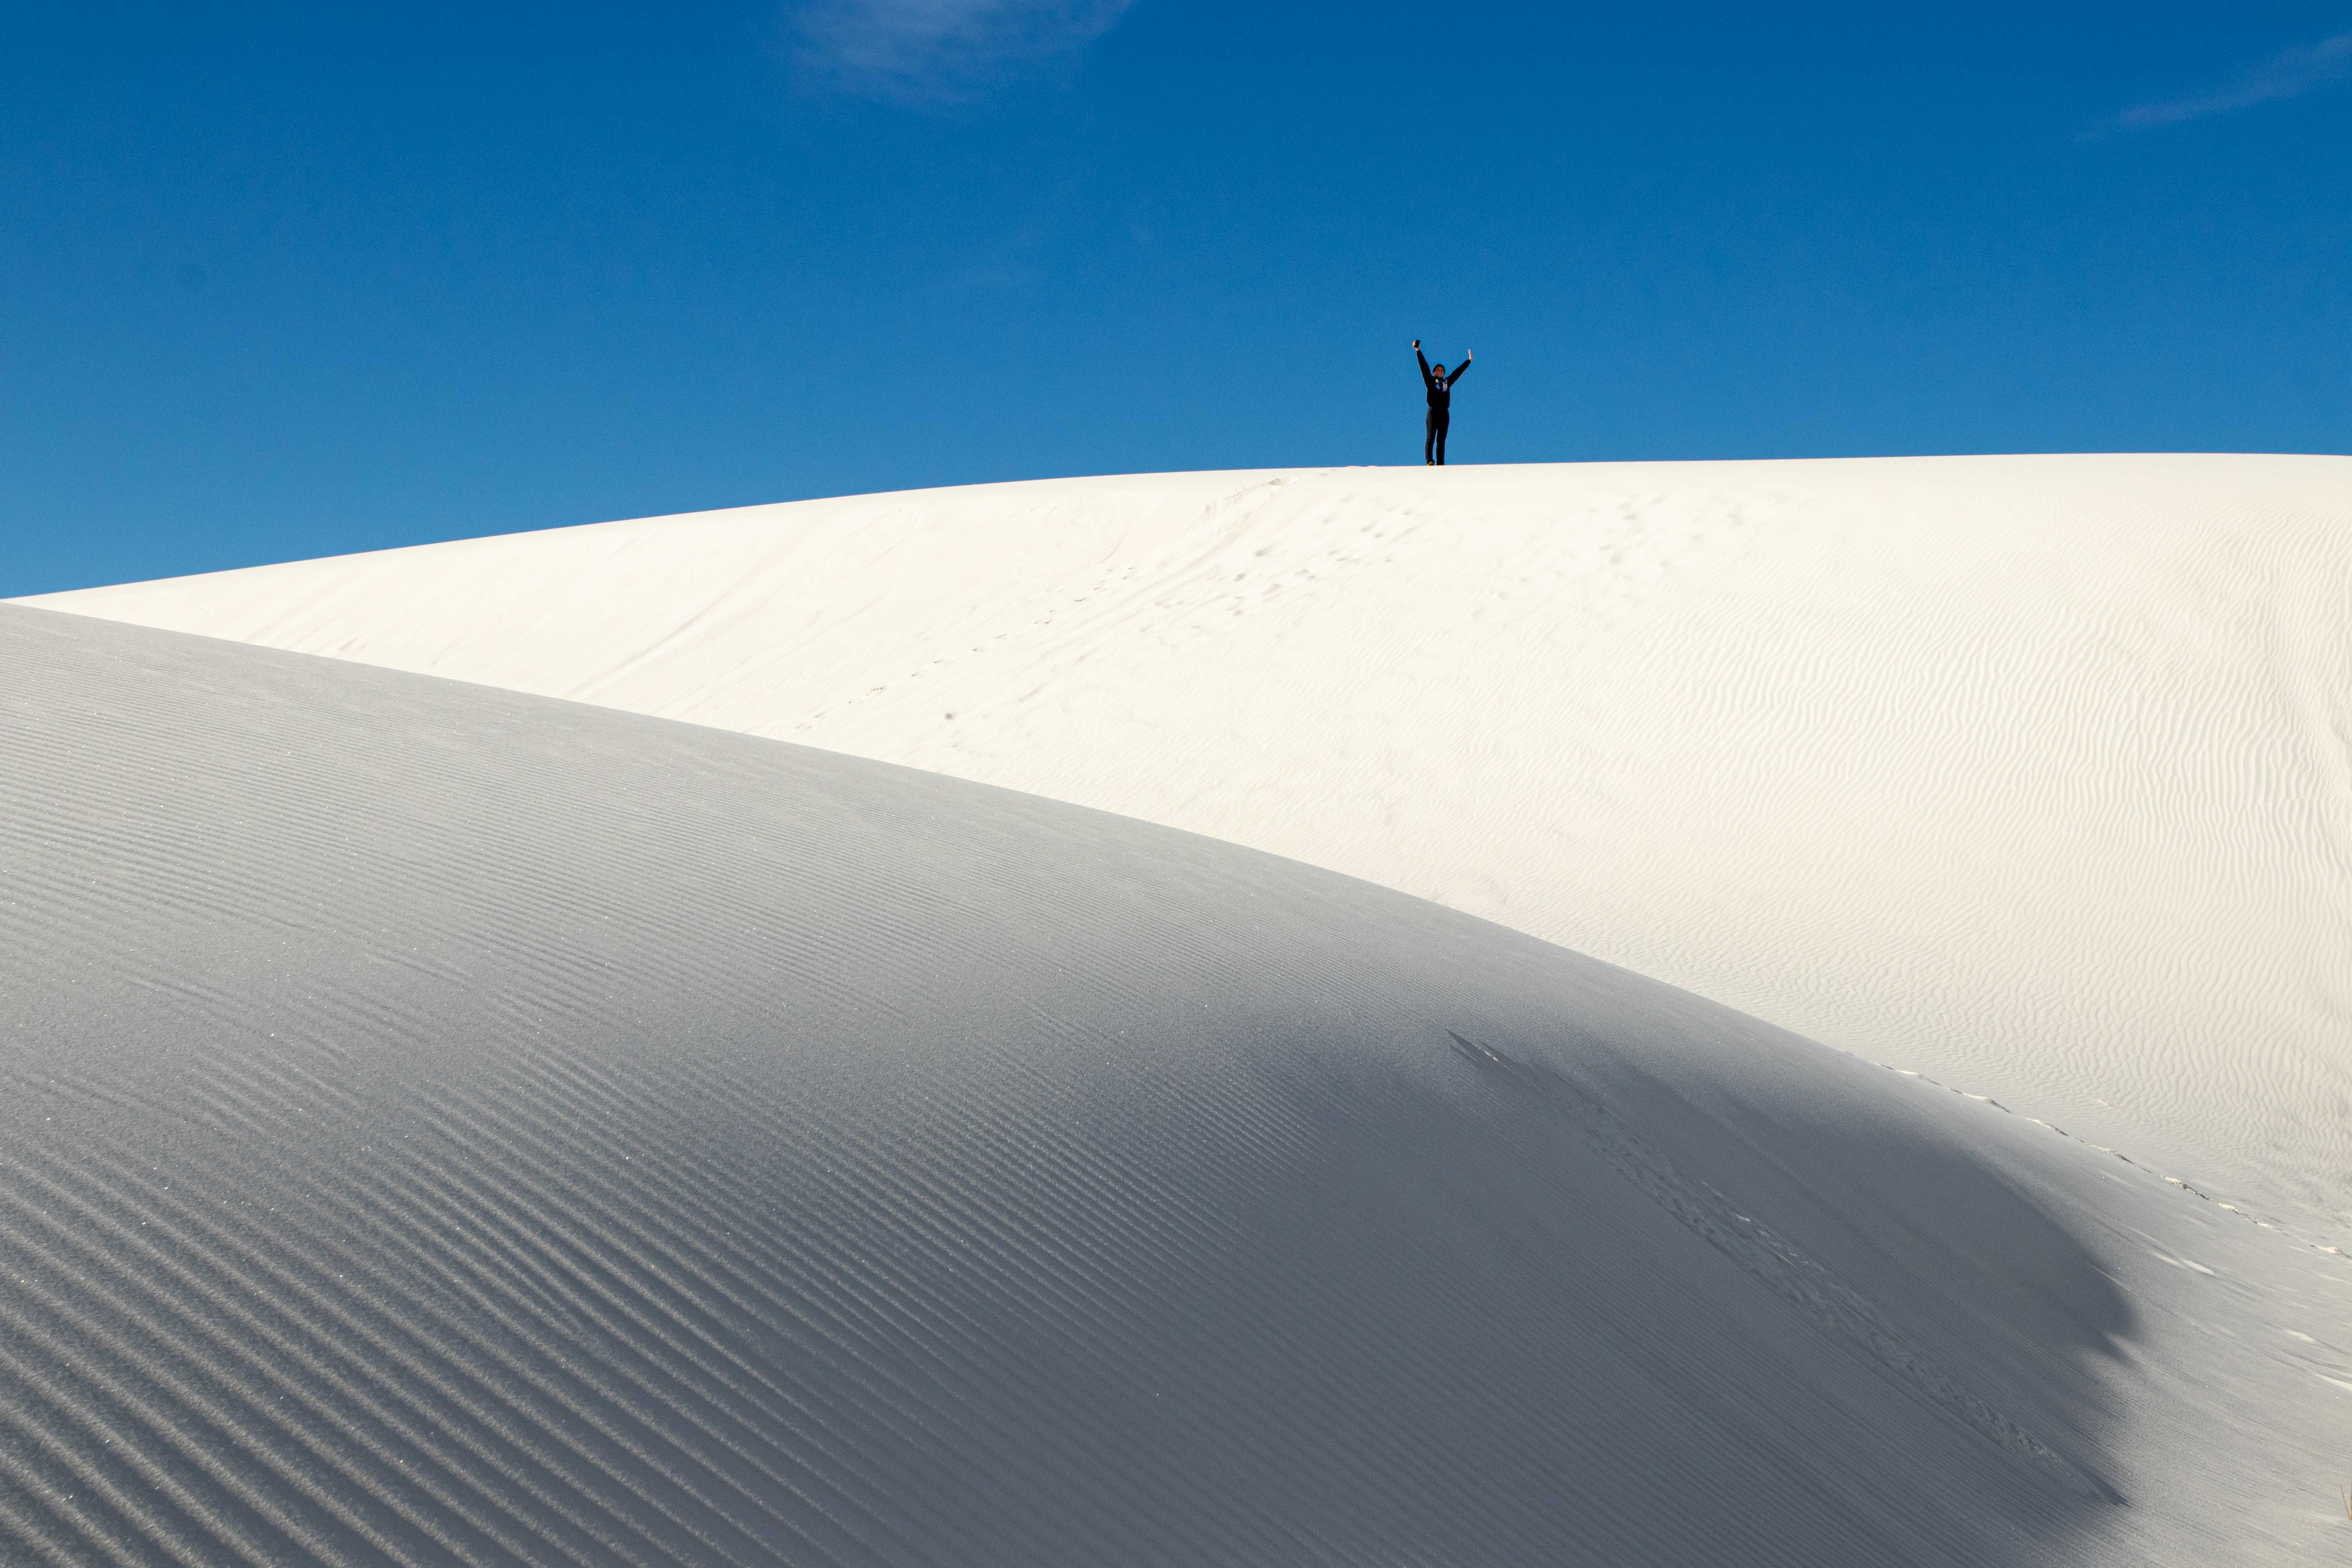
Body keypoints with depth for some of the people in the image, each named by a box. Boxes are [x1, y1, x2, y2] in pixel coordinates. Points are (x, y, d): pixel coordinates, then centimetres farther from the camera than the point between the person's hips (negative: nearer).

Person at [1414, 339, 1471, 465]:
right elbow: (1425, 367, 1)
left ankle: (1441, 464, -2)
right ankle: (1430, 462, -21)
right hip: (1433, 411, -4)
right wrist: (1418, 352, -6)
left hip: (1445, 413, 4)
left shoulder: (1447, 382, 18)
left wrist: (1469, 361, 35)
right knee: (1430, 438, -12)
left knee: (1441, 440, 2)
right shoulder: (1430, 381, 8)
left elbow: (1458, 372, 27)